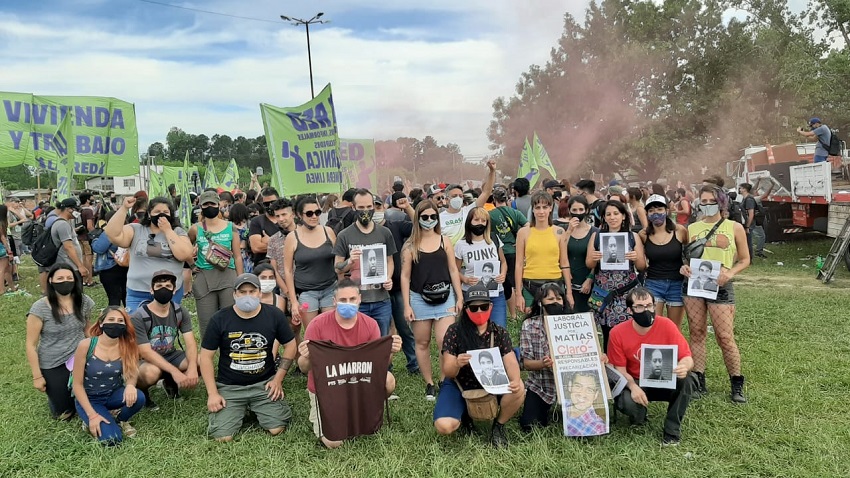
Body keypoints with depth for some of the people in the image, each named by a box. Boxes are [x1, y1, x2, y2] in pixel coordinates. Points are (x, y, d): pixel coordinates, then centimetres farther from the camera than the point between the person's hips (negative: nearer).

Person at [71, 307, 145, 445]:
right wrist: (92, 415, -20)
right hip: (89, 399, -3)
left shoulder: (127, 346, -12)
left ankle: (118, 419, 3)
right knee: (111, 438, -24)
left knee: (138, 398, -30)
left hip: (113, 395, 3)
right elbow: (78, 384, -14)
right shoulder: (86, 346, -20)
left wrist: (130, 385, -29)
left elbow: (132, 374, -3)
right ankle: (91, 421, 10)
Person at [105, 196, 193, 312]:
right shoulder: (136, 230, 5)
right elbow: (112, 235, -11)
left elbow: (184, 255, -13)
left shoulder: (178, 232, 2)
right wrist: (124, 208, -13)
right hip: (138, 294, 1)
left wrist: (167, 230, -11)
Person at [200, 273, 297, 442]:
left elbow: (290, 345, 6)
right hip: (229, 387, 0)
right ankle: (242, 411, 18)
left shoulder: (274, 315, -4)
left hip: (264, 383, 1)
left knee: (277, 429, -15)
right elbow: (206, 356, -1)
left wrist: (278, 379, -1)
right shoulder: (219, 319, -6)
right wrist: (212, 393, -7)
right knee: (223, 437, -15)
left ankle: (258, 410, 19)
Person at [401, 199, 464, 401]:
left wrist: (459, 297, 2)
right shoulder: (410, 245, -1)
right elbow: (405, 276, 0)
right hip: (419, 299, 0)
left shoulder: (444, 241, 3)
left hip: (444, 298, 0)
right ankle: (429, 384, 22)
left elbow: (453, 270, 6)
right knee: (422, 343, 8)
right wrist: (406, 305, -4)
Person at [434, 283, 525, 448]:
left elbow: (511, 363, -16)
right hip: (460, 387, -1)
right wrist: (457, 364, -38)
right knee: (444, 426, -27)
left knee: (519, 389, -29)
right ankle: (464, 415, 12)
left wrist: (515, 381, -39)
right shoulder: (454, 331, -12)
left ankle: (499, 425, 1)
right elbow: (447, 372, -13)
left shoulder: (500, 333, -4)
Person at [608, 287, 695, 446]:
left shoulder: (666, 325, -15)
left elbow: (687, 358, -13)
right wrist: (633, 387, -27)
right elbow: (620, 369, -7)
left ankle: (672, 430, -9)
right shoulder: (618, 333, -14)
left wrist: (684, 366, -39)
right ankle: (639, 416, 9)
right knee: (625, 402, -32)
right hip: (636, 384, -1)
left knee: (687, 380, -30)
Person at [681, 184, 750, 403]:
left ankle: (737, 385, 12)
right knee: (696, 333, 6)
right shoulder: (692, 228, 10)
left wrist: (730, 273, -12)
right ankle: (699, 382, 15)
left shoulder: (734, 227, 4)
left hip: (720, 286, -3)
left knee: (725, 337, -5)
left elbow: (744, 259, 7)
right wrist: (684, 267, -6)